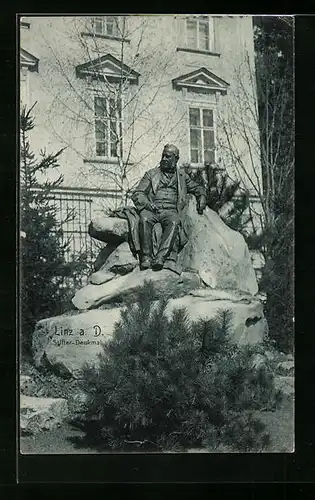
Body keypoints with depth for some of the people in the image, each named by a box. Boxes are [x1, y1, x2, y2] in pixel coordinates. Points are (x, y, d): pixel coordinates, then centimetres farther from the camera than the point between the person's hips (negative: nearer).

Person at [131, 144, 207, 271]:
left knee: (174, 222, -36)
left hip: (171, 210, 0)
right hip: (152, 208, 0)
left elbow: (198, 188, 35)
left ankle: (160, 257, -49)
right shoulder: (151, 174, 21)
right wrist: (146, 203, -9)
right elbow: (137, 193, 13)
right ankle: (146, 257, -38)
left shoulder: (182, 176, 26)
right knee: (144, 220, -35)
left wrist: (201, 199, 11)